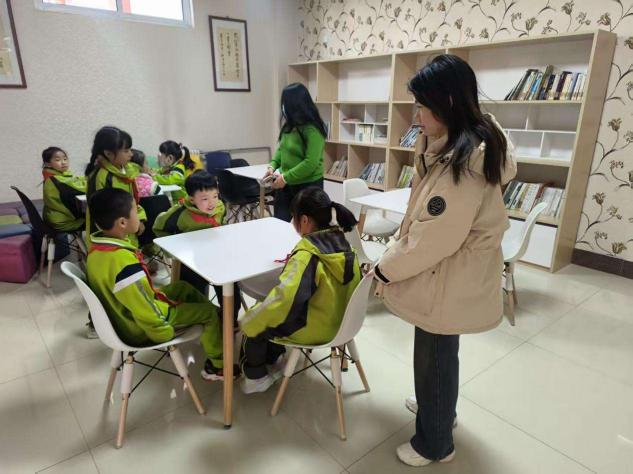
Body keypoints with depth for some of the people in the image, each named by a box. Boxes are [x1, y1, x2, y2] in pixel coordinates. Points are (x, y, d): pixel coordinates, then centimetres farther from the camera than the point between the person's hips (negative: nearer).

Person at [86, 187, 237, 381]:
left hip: (121, 314, 9)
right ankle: (217, 366, 22)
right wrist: (166, 332, -15)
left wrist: (153, 292, 13)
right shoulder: (125, 262, -37)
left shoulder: (97, 247, -7)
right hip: (141, 328, -9)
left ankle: (215, 327, 36)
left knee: (182, 287, 22)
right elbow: (145, 313, -31)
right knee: (210, 312, 1)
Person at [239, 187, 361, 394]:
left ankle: (256, 377, 26)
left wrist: (248, 320, -22)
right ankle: (274, 359, 32)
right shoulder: (340, 241, -6)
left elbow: (283, 299, -37)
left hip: (316, 328, -8)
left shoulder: (307, 255, -29)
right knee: (264, 306, 21)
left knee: (253, 321, 10)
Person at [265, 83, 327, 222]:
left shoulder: (312, 130, -20)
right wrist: (272, 166, 0)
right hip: (285, 185, 7)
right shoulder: (289, 125, 4)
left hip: (308, 186, -7)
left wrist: (285, 178, -20)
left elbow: (310, 164, -24)